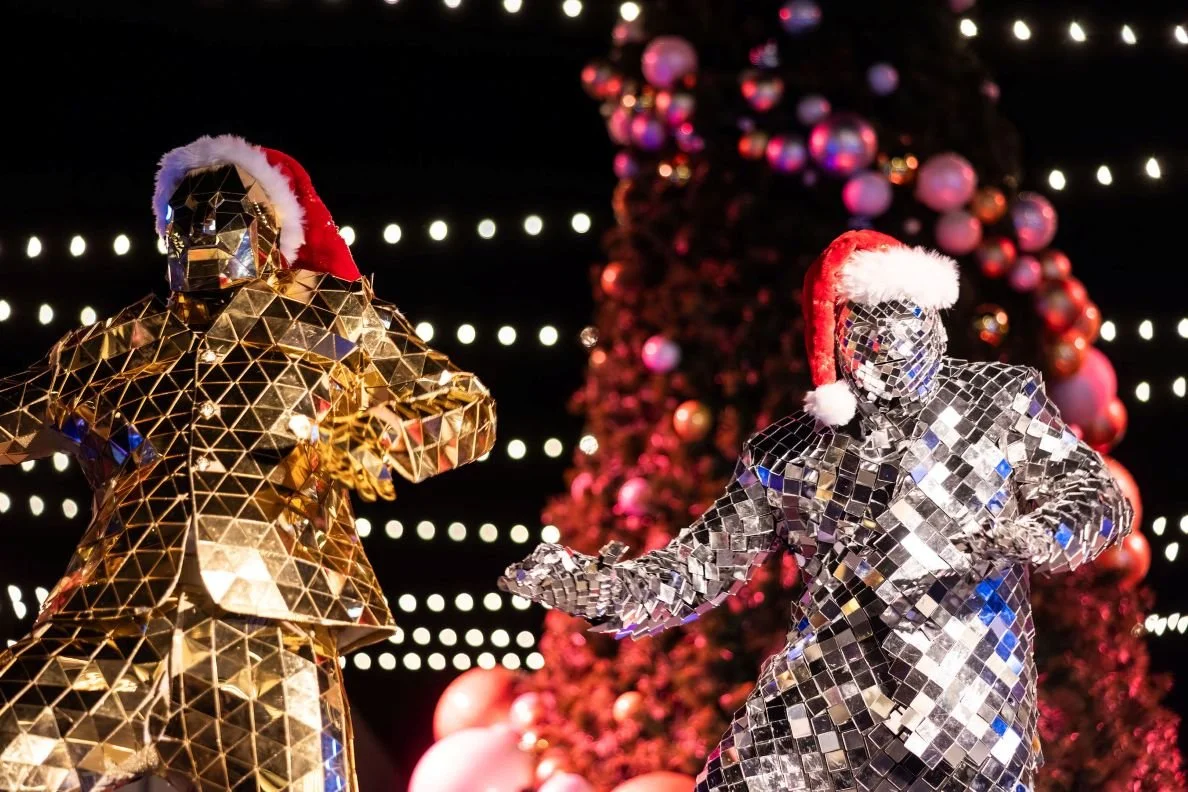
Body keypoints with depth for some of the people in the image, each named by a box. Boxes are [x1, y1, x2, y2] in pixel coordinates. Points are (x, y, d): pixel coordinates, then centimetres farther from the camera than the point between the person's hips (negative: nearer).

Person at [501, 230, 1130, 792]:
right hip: (817, 713, 2)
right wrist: (598, 588, -4)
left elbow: (1095, 495, 2)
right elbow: (701, 566, 13)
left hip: (972, 728, -2)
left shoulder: (1002, 400, 5)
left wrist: (1037, 536, -20)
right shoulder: (786, 455, 8)